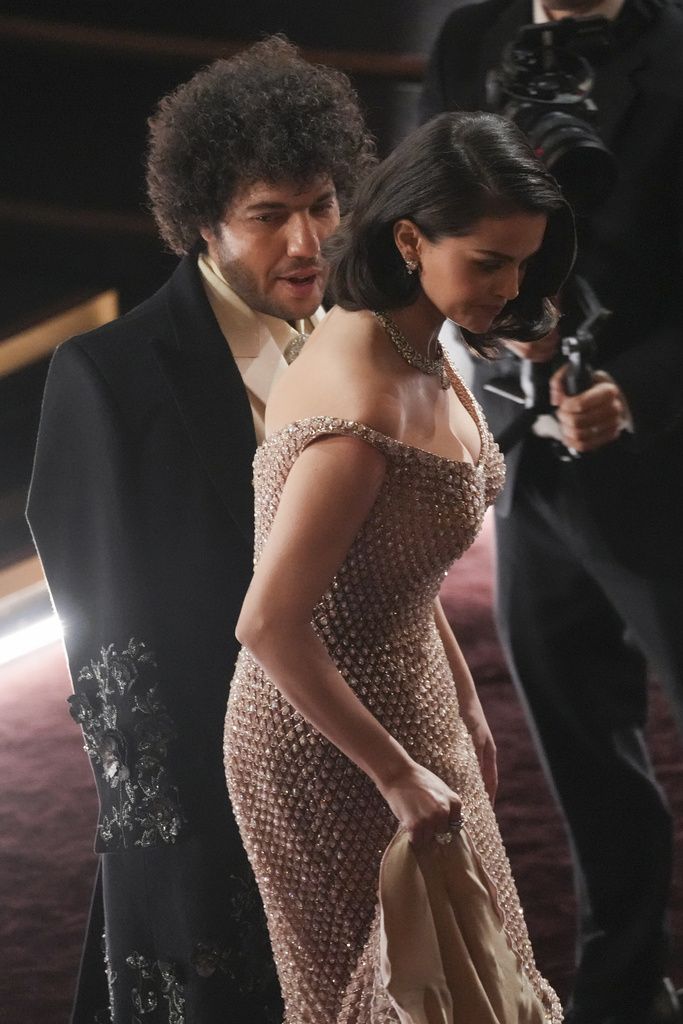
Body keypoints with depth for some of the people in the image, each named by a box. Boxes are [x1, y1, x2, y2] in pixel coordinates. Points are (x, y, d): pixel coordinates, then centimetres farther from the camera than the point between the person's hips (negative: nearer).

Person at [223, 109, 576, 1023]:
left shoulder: (419, 354, -1)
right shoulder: (365, 408, -31)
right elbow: (270, 623, -32)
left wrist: (462, 702, 17)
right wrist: (398, 774, -25)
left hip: (403, 698, 9)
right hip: (327, 742, -9)